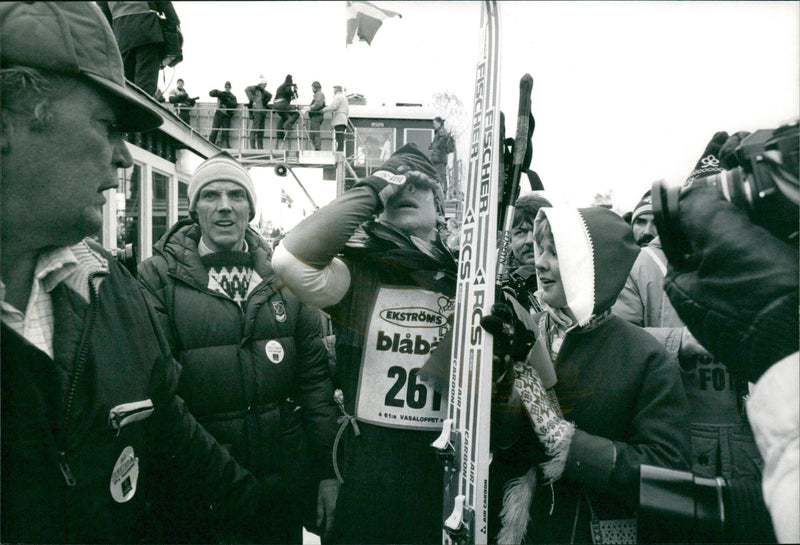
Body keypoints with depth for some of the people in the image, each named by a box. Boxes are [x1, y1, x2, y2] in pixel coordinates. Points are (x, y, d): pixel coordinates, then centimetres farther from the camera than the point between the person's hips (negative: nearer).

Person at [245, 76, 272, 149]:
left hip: (263, 111, 8)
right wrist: (252, 99, -19)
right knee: (255, 129, -10)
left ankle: (260, 147, 11)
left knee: (261, 130, 8)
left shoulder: (263, 91, 22)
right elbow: (247, 89, -18)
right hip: (257, 111, -8)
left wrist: (267, 101, 23)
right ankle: (252, 147, -11)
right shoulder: (254, 88, 0)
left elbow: (270, 95, 39)